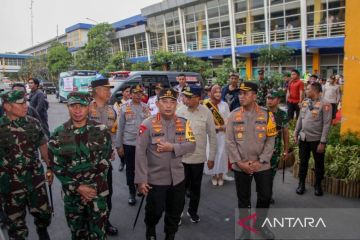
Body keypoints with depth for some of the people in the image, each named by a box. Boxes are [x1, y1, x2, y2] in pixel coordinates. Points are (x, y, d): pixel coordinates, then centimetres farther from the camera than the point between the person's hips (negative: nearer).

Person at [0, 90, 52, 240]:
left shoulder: (33, 123, -2)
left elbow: (43, 145, 8)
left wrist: (49, 167, 9)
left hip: (36, 179, 3)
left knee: (43, 213, 18)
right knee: (16, 221, 14)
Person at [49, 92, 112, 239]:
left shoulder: (101, 131, -7)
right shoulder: (58, 135, -5)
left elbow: (104, 162, -4)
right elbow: (56, 167, -3)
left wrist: (93, 187, -10)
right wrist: (78, 187, -11)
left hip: (97, 190, -1)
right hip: (72, 192, 1)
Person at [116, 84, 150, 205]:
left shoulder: (146, 107, 2)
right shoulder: (125, 108, -3)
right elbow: (120, 128, -1)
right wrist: (119, 145, -3)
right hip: (128, 143, -1)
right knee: (130, 169, 9)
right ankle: (132, 193, 24)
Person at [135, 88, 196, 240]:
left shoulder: (183, 123, -1)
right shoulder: (147, 124, -14)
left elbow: (191, 145, -7)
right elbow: (140, 153, -15)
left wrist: (173, 147, -22)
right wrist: (141, 179, -17)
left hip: (178, 178, 4)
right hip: (155, 179, -3)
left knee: (175, 212, 18)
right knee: (155, 211, 13)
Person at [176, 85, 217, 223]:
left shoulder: (206, 113, -7)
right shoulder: (179, 111, -5)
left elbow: (212, 136, -1)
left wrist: (211, 157, 0)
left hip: (198, 157, 0)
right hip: (181, 157, 0)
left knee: (195, 187, 16)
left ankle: (192, 211, 37)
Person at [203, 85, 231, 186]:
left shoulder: (225, 105, 4)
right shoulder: (207, 105, -1)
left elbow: (228, 119, 4)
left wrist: (224, 126, -13)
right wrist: (214, 127, -12)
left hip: (222, 133, 1)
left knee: (221, 153, 2)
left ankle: (221, 175, 16)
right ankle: (214, 175, 16)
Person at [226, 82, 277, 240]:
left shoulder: (266, 115, -2)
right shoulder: (233, 115, -2)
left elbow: (270, 140, -4)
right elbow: (230, 141, -4)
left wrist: (261, 161, -11)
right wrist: (239, 162, -11)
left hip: (262, 166, 0)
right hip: (240, 166, 0)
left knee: (265, 196, 12)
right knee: (243, 199, 12)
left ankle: (259, 224, 39)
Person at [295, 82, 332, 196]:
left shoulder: (325, 104, -13)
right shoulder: (305, 102, 4)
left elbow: (327, 124, -15)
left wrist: (323, 142, -17)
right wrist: (296, 133, 10)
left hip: (316, 139, -4)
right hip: (303, 138, 5)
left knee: (319, 163, 12)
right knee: (303, 162, 14)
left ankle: (318, 185, 30)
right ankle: (301, 183, 29)